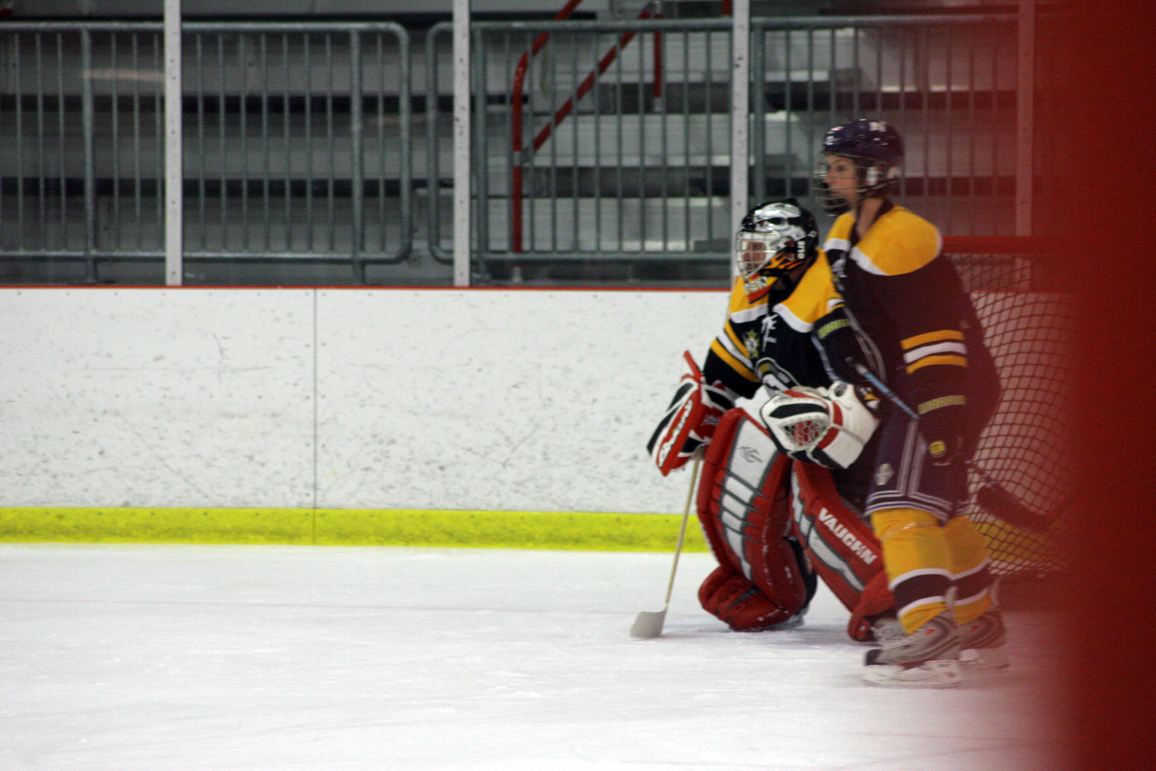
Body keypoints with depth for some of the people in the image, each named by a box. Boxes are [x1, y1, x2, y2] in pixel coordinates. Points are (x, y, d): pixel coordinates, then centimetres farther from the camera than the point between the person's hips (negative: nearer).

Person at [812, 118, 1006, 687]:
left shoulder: (901, 241, -22)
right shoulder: (846, 232, 10)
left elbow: (936, 337, -27)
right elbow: (840, 292, 31)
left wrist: (944, 416, -31)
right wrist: (834, 332, 10)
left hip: (951, 387, -11)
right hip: (909, 390, 11)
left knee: (901, 506, -22)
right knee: (934, 509, 21)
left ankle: (928, 637, -34)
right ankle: (980, 628, 34)